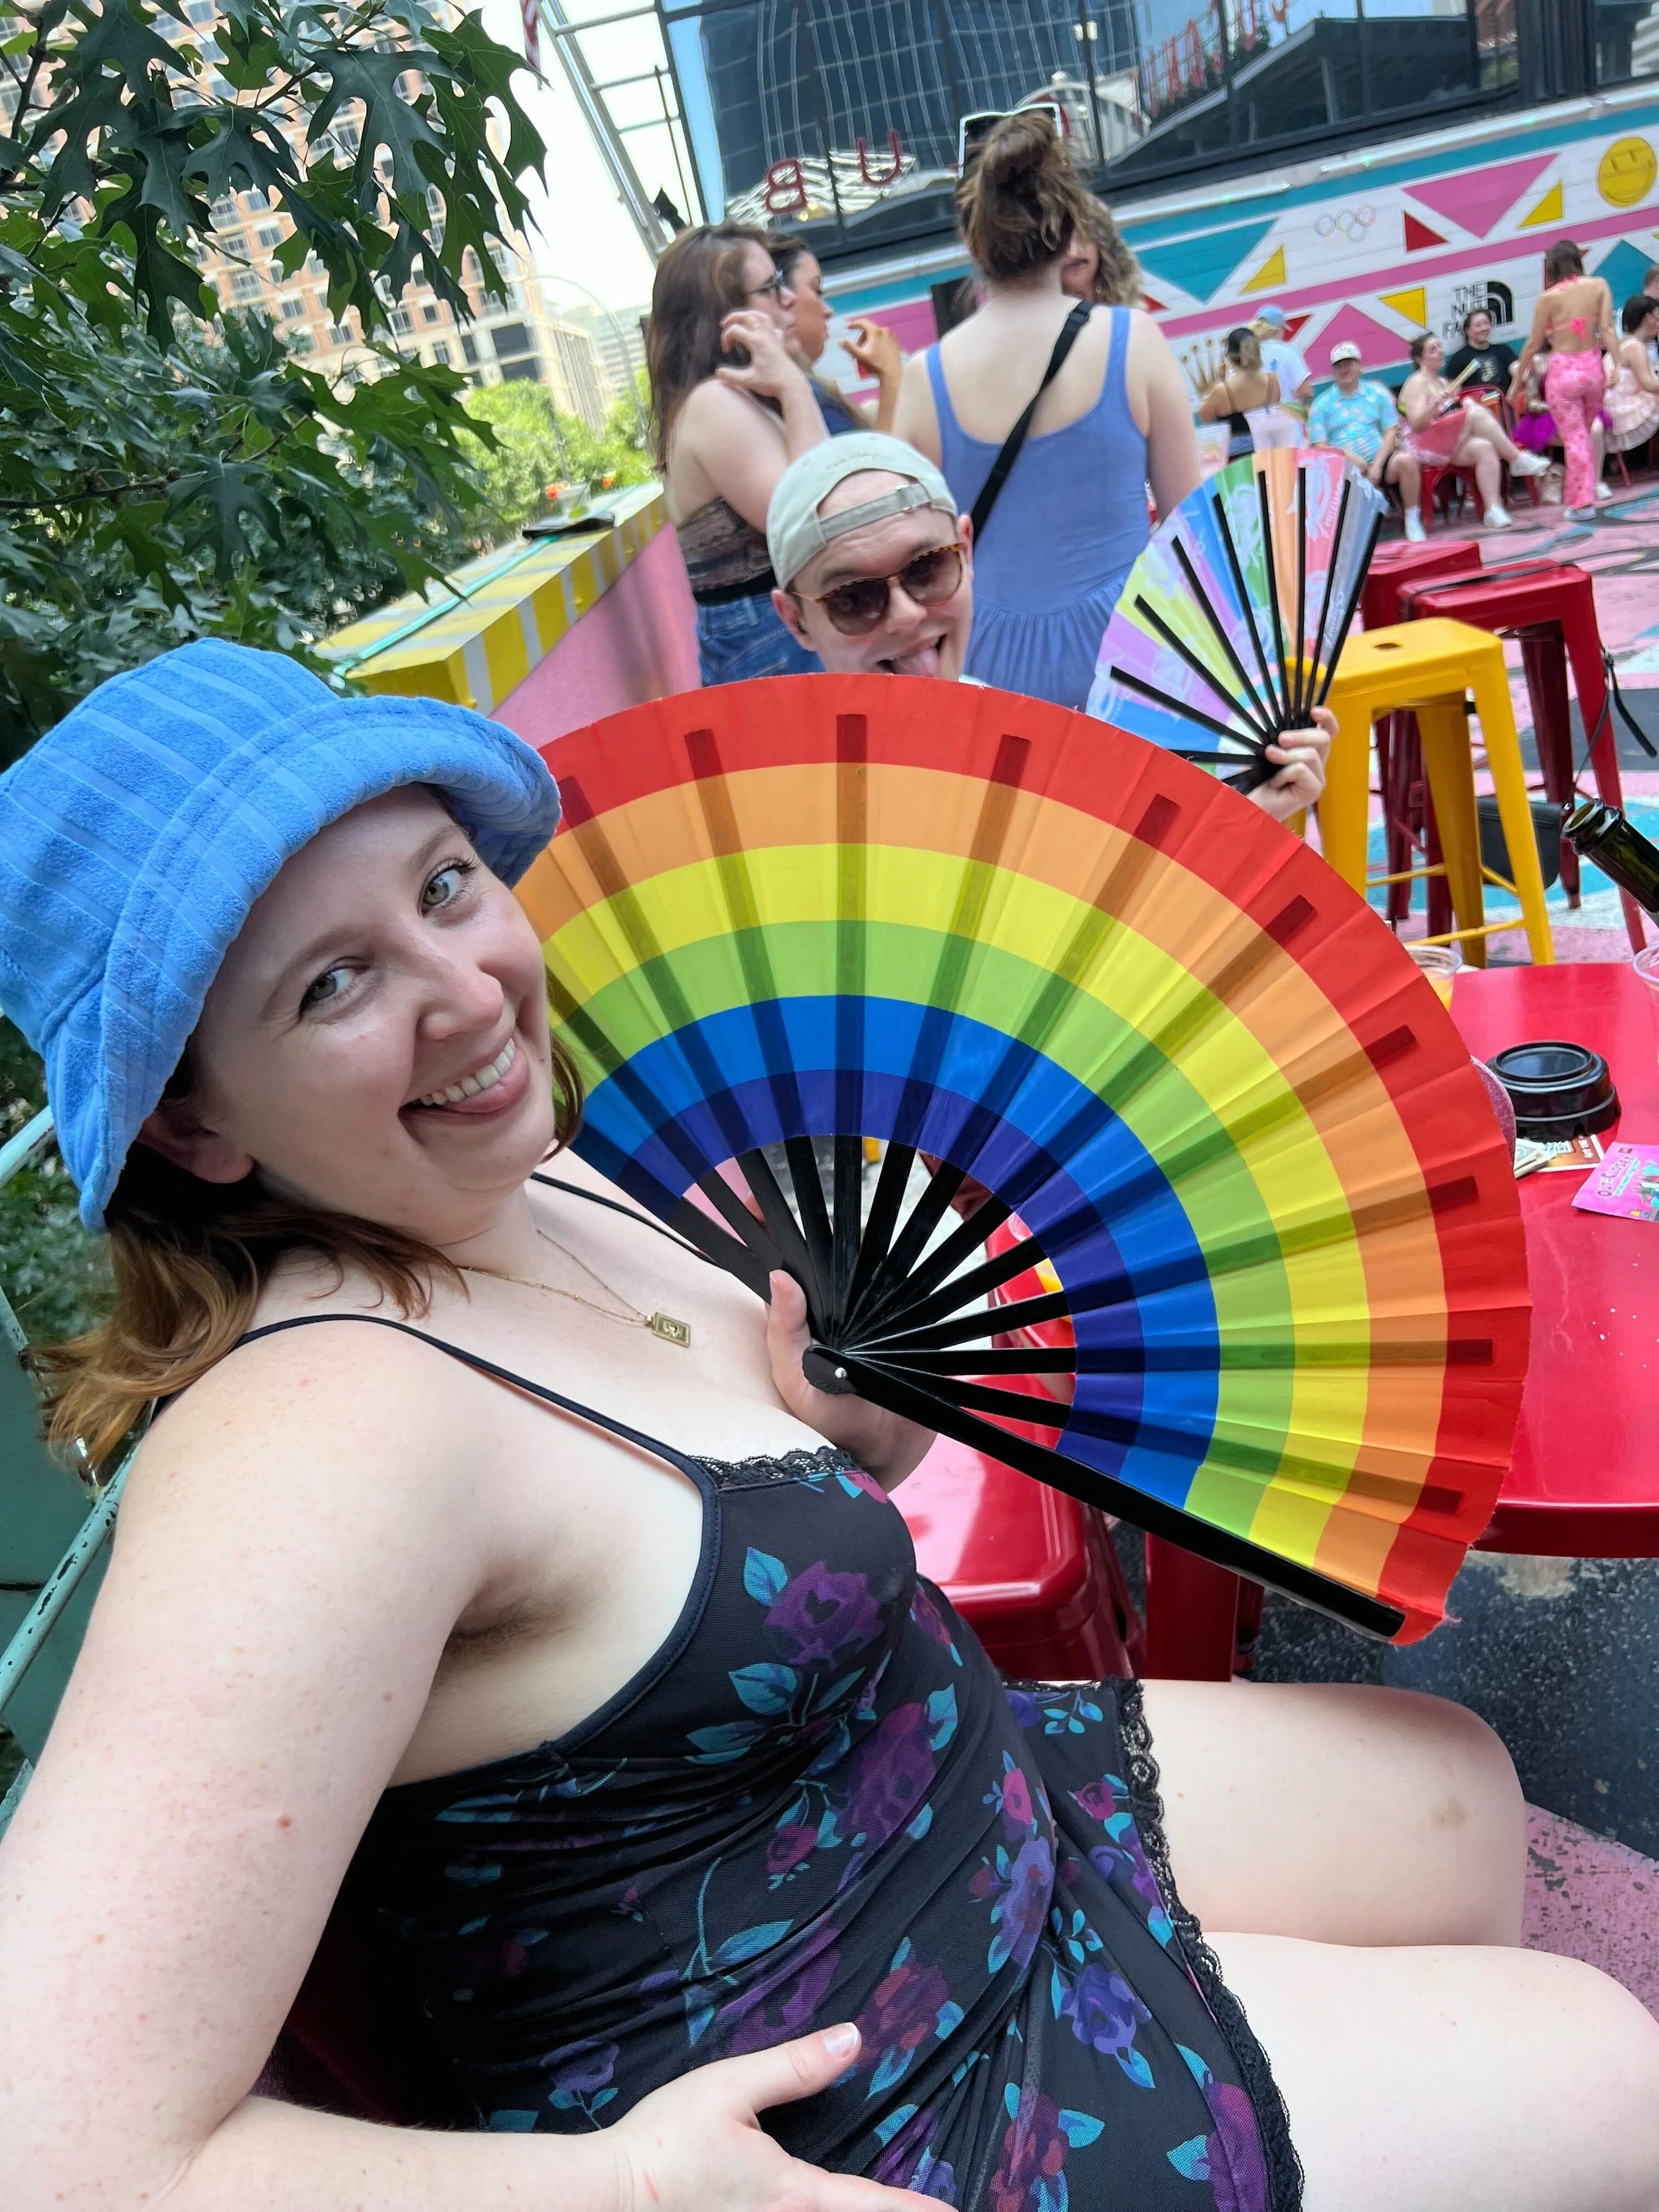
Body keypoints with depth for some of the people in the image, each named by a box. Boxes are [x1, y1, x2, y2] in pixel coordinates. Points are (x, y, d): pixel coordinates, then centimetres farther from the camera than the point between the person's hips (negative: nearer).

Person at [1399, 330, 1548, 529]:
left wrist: (1466, 403, 6)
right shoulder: (1417, 383, -3)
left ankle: (1493, 509, -36)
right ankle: (1518, 459, -23)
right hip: (1426, 446, -8)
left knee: (1484, 448, -27)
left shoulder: (1443, 381, 25)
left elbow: (1454, 417, 28)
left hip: (1451, 446, 8)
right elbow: (1417, 423, -15)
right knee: (1477, 413, -29)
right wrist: (1439, 402, -29)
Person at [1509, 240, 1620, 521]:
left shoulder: (1548, 297, -6)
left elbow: (1533, 344, -2)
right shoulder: (1599, 285, 0)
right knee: (1586, 435, 20)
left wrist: (1516, 381, 8)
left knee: (1574, 439, 2)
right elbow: (1608, 329, -9)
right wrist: (1616, 365, -11)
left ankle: (1582, 503, 1)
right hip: (1593, 367, 3)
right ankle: (1584, 493, 25)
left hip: (1563, 371, -3)